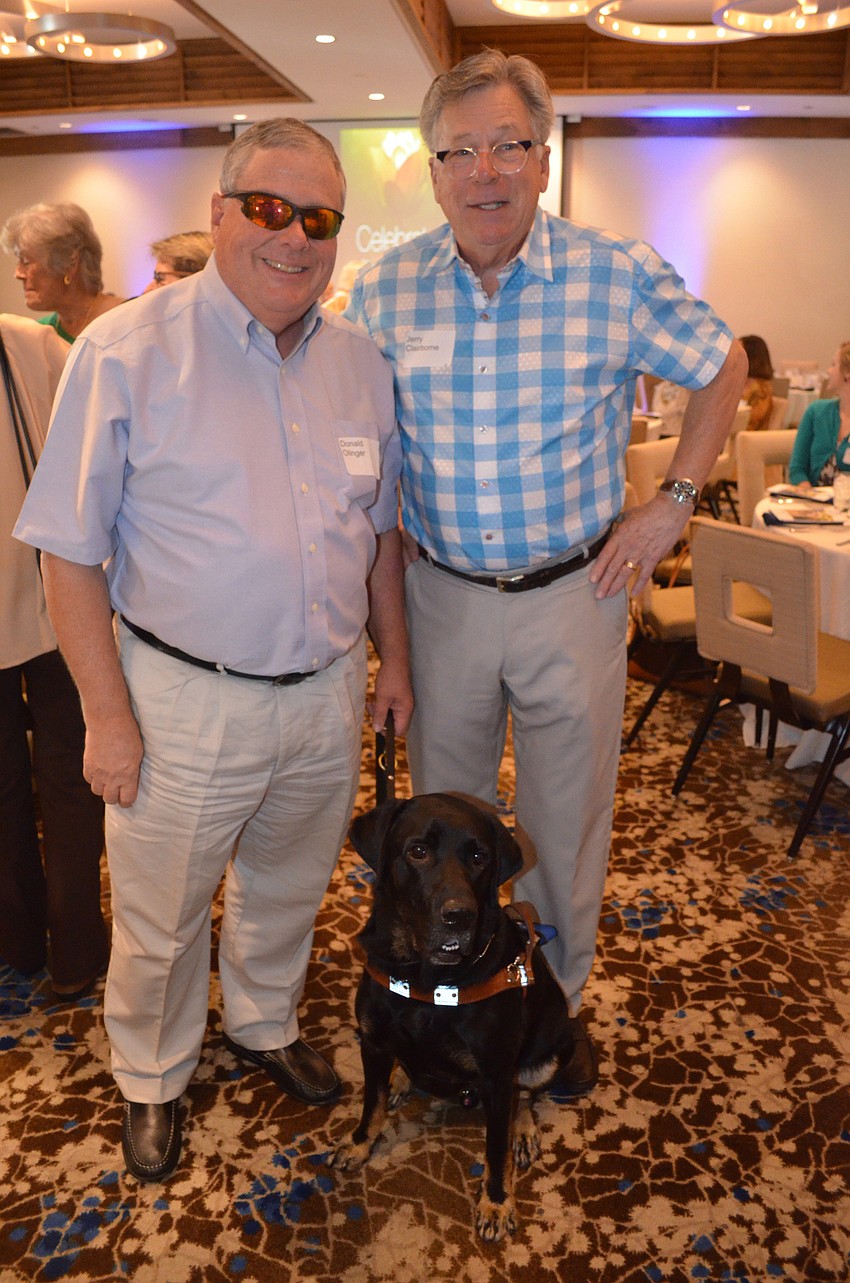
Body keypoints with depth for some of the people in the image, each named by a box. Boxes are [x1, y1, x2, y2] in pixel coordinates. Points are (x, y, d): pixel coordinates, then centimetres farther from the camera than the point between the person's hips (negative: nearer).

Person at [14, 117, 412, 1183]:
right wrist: (107, 715, -12)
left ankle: (263, 1025, 52)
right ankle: (151, 1080, 43)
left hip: (327, 691, 5)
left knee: (287, 889, 24)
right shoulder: (127, 353, -12)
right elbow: (70, 554, -11)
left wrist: (394, 656, 12)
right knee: (160, 922, 14)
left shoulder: (361, 362, 4)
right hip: (186, 702, -4)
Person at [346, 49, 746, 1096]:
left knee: (567, 815, 13)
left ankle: (559, 994, 38)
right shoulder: (384, 291, -3)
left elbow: (722, 368, 6)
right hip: (440, 594, 2)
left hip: (574, 591, -1)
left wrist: (674, 502, -2)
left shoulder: (620, 278, -9)